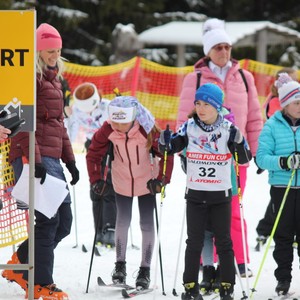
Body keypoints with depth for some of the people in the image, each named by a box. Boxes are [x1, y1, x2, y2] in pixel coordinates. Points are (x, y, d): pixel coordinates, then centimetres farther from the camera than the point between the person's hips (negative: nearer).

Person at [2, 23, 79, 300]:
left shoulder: (53, 79, 22)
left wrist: (69, 159, 21)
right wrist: (34, 159, -22)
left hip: (51, 159, 9)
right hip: (32, 158, -9)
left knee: (63, 222, 8)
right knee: (48, 220, -9)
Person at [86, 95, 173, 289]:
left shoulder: (148, 130, -28)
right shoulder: (108, 130, -22)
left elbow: (166, 154, -19)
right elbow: (93, 154, -8)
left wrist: (161, 179, -25)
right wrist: (97, 179, -13)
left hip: (147, 181, -2)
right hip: (121, 181, 2)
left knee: (147, 224, 2)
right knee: (123, 221, 7)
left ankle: (145, 269, 13)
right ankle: (120, 264, 22)